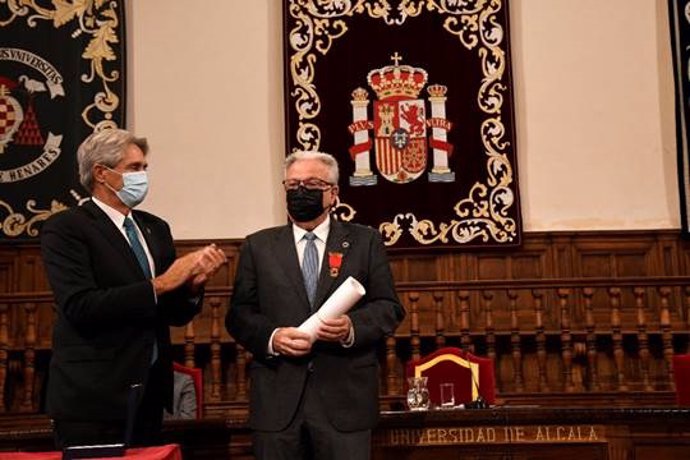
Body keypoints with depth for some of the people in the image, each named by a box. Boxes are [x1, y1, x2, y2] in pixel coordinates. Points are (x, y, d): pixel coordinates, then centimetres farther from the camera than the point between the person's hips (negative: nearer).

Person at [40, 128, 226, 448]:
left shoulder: (156, 228, 12)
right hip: (93, 398, -6)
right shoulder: (65, 229, -7)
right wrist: (158, 285, -20)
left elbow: (175, 314, 11)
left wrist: (193, 285, -9)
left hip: (150, 394, 6)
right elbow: (81, 307, -21)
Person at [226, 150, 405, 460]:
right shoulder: (258, 246, 11)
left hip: (345, 398, -1)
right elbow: (238, 314, 7)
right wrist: (270, 337, -12)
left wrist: (352, 327, -15)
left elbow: (389, 307, 4)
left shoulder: (364, 241, 8)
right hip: (276, 399, 1)